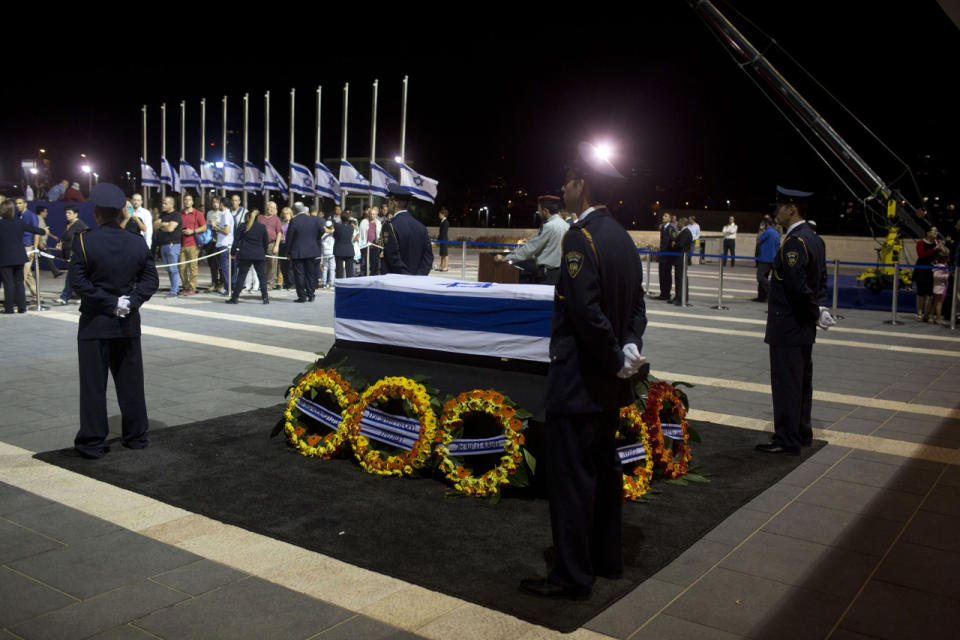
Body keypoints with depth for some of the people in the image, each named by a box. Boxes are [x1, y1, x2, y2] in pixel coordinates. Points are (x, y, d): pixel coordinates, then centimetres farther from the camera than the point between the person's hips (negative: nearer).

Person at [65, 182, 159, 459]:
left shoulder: (84, 241, -10)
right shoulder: (138, 244, 1)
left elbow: (78, 281, -15)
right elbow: (150, 280, 0)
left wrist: (108, 302, -11)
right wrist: (131, 301, -7)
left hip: (94, 323, -3)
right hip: (128, 324, 3)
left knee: (93, 385, 3)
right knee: (130, 382, 11)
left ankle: (92, 443, 7)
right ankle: (136, 436, 19)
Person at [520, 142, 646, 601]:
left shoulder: (580, 237, -18)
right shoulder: (622, 237, 11)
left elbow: (587, 313, -24)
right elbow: (636, 305, 11)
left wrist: (617, 360, -14)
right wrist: (629, 349, -1)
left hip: (577, 380, -10)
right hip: (609, 382, 10)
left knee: (570, 476, 0)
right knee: (604, 468, 19)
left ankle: (572, 576, 10)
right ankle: (606, 558, 33)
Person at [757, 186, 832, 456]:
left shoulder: (794, 242, -20)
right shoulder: (812, 238, 12)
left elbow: (797, 286, -27)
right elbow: (820, 280, 16)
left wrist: (816, 312, -14)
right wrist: (819, 308, 4)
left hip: (787, 327, -10)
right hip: (802, 327, 10)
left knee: (786, 383, -2)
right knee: (802, 381, 17)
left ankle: (787, 440, 5)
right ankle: (802, 433, 29)